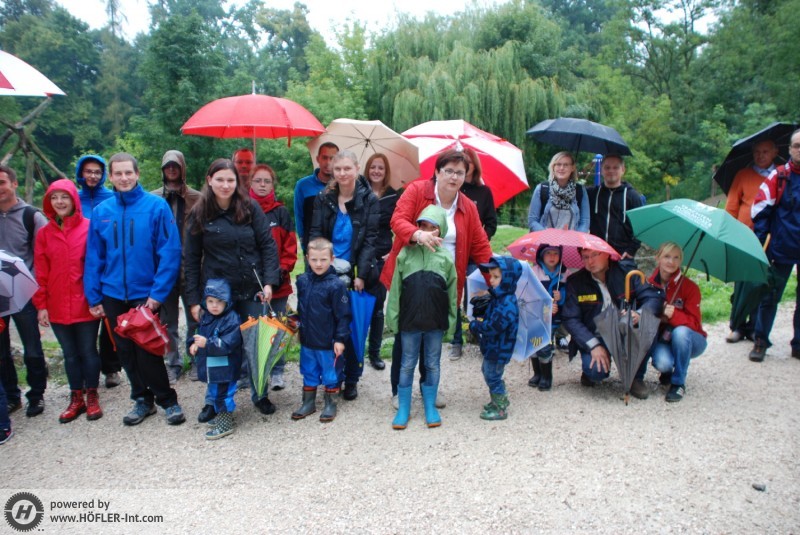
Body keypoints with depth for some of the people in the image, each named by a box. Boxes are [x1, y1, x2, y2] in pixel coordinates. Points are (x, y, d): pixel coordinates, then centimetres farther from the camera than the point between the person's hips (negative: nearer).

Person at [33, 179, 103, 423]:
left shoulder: (89, 228, -5)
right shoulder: (44, 233, 5)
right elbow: (41, 273, 5)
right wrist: (41, 305, 2)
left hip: (85, 304, -3)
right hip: (57, 307, 3)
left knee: (88, 351, 7)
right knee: (70, 354, 13)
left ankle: (92, 397, 22)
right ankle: (76, 399, 25)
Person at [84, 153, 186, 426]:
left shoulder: (156, 206, -9)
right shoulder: (101, 212, 3)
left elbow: (170, 252, -12)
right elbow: (93, 258, 6)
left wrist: (158, 293, -16)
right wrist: (93, 297, 3)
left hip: (146, 294, -4)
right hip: (113, 296, 4)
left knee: (146, 350, -1)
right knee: (126, 351, 13)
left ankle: (167, 400, 17)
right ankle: (142, 399, 29)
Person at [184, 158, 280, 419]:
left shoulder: (251, 208, -2)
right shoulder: (199, 214, -1)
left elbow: (268, 245, -1)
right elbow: (191, 260, 2)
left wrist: (268, 281, -11)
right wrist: (194, 299, -1)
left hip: (252, 290, 0)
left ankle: (260, 394, 26)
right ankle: (214, 400, 25)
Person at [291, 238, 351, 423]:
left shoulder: (336, 285, -17)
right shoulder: (302, 281, 0)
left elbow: (343, 315, -13)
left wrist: (340, 339, -14)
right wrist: (298, 328, 18)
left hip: (328, 342, -5)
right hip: (307, 340, 5)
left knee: (330, 374, 11)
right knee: (309, 373, 19)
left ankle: (330, 404, 28)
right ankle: (308, 403, 34)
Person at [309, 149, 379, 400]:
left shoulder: (369, 200, -2)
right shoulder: (323, 199, 4)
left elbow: (369, 240, -5)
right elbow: (315, 234, 1)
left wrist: (361, 274, -13)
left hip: (356, 275, -1)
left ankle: (351, 380, 21)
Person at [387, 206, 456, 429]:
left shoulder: (446, 258, 1)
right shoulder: (406, 254, -2)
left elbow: (452, 293, 5)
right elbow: (395, 289, 0)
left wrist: (451, 323, 4)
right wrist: (393, 318, -3)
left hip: (436, 322, 1)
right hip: (409, 321, -1)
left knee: (433, 365, 12)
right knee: (407, 365, 10)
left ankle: (430, 407, 27)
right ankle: (403, 409, 21)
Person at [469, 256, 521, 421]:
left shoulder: (507, 304, -28)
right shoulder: (499, 297, 5)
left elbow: (494, 326, -30)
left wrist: (475, 326, -18)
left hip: (498, 349, -10)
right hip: (492, 346, 10)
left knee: (492, 376, 2)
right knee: (488, 372, 24)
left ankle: (500, 409, 19)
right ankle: (500, 400, 42)